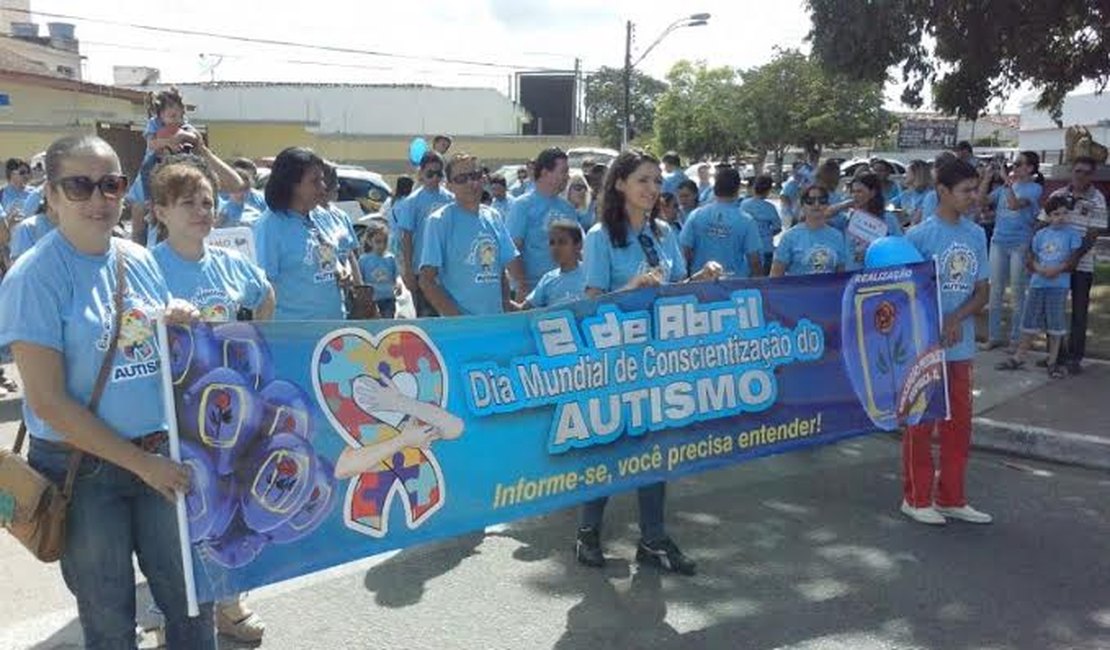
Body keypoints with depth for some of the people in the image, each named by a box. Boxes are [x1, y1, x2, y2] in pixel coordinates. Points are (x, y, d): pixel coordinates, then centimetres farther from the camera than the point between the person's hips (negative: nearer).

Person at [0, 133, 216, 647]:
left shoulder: (139, 260, 4)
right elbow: (47, 401, -16)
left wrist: (181, 325, -7)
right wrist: (140, 463, -15)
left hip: (162, 455, 5)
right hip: (83, 469, -5)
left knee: (193, 603, 12)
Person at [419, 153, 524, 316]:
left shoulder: (493, 217, 11)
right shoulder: (439, 221, -5)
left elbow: (511, 262, 15)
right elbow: (426, 281, -10)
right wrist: (456, 319, -16)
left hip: (496, 319, 5)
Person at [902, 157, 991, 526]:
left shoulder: (977, 235, 6)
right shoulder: (920, 235, -11)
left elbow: (982, 291, 6)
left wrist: (956, 319, -11)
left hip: (961, 346, 6)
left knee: (959, 424, 13)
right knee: (920, 424, 4)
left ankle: (951, 498, 26)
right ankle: (916, 498, 18)